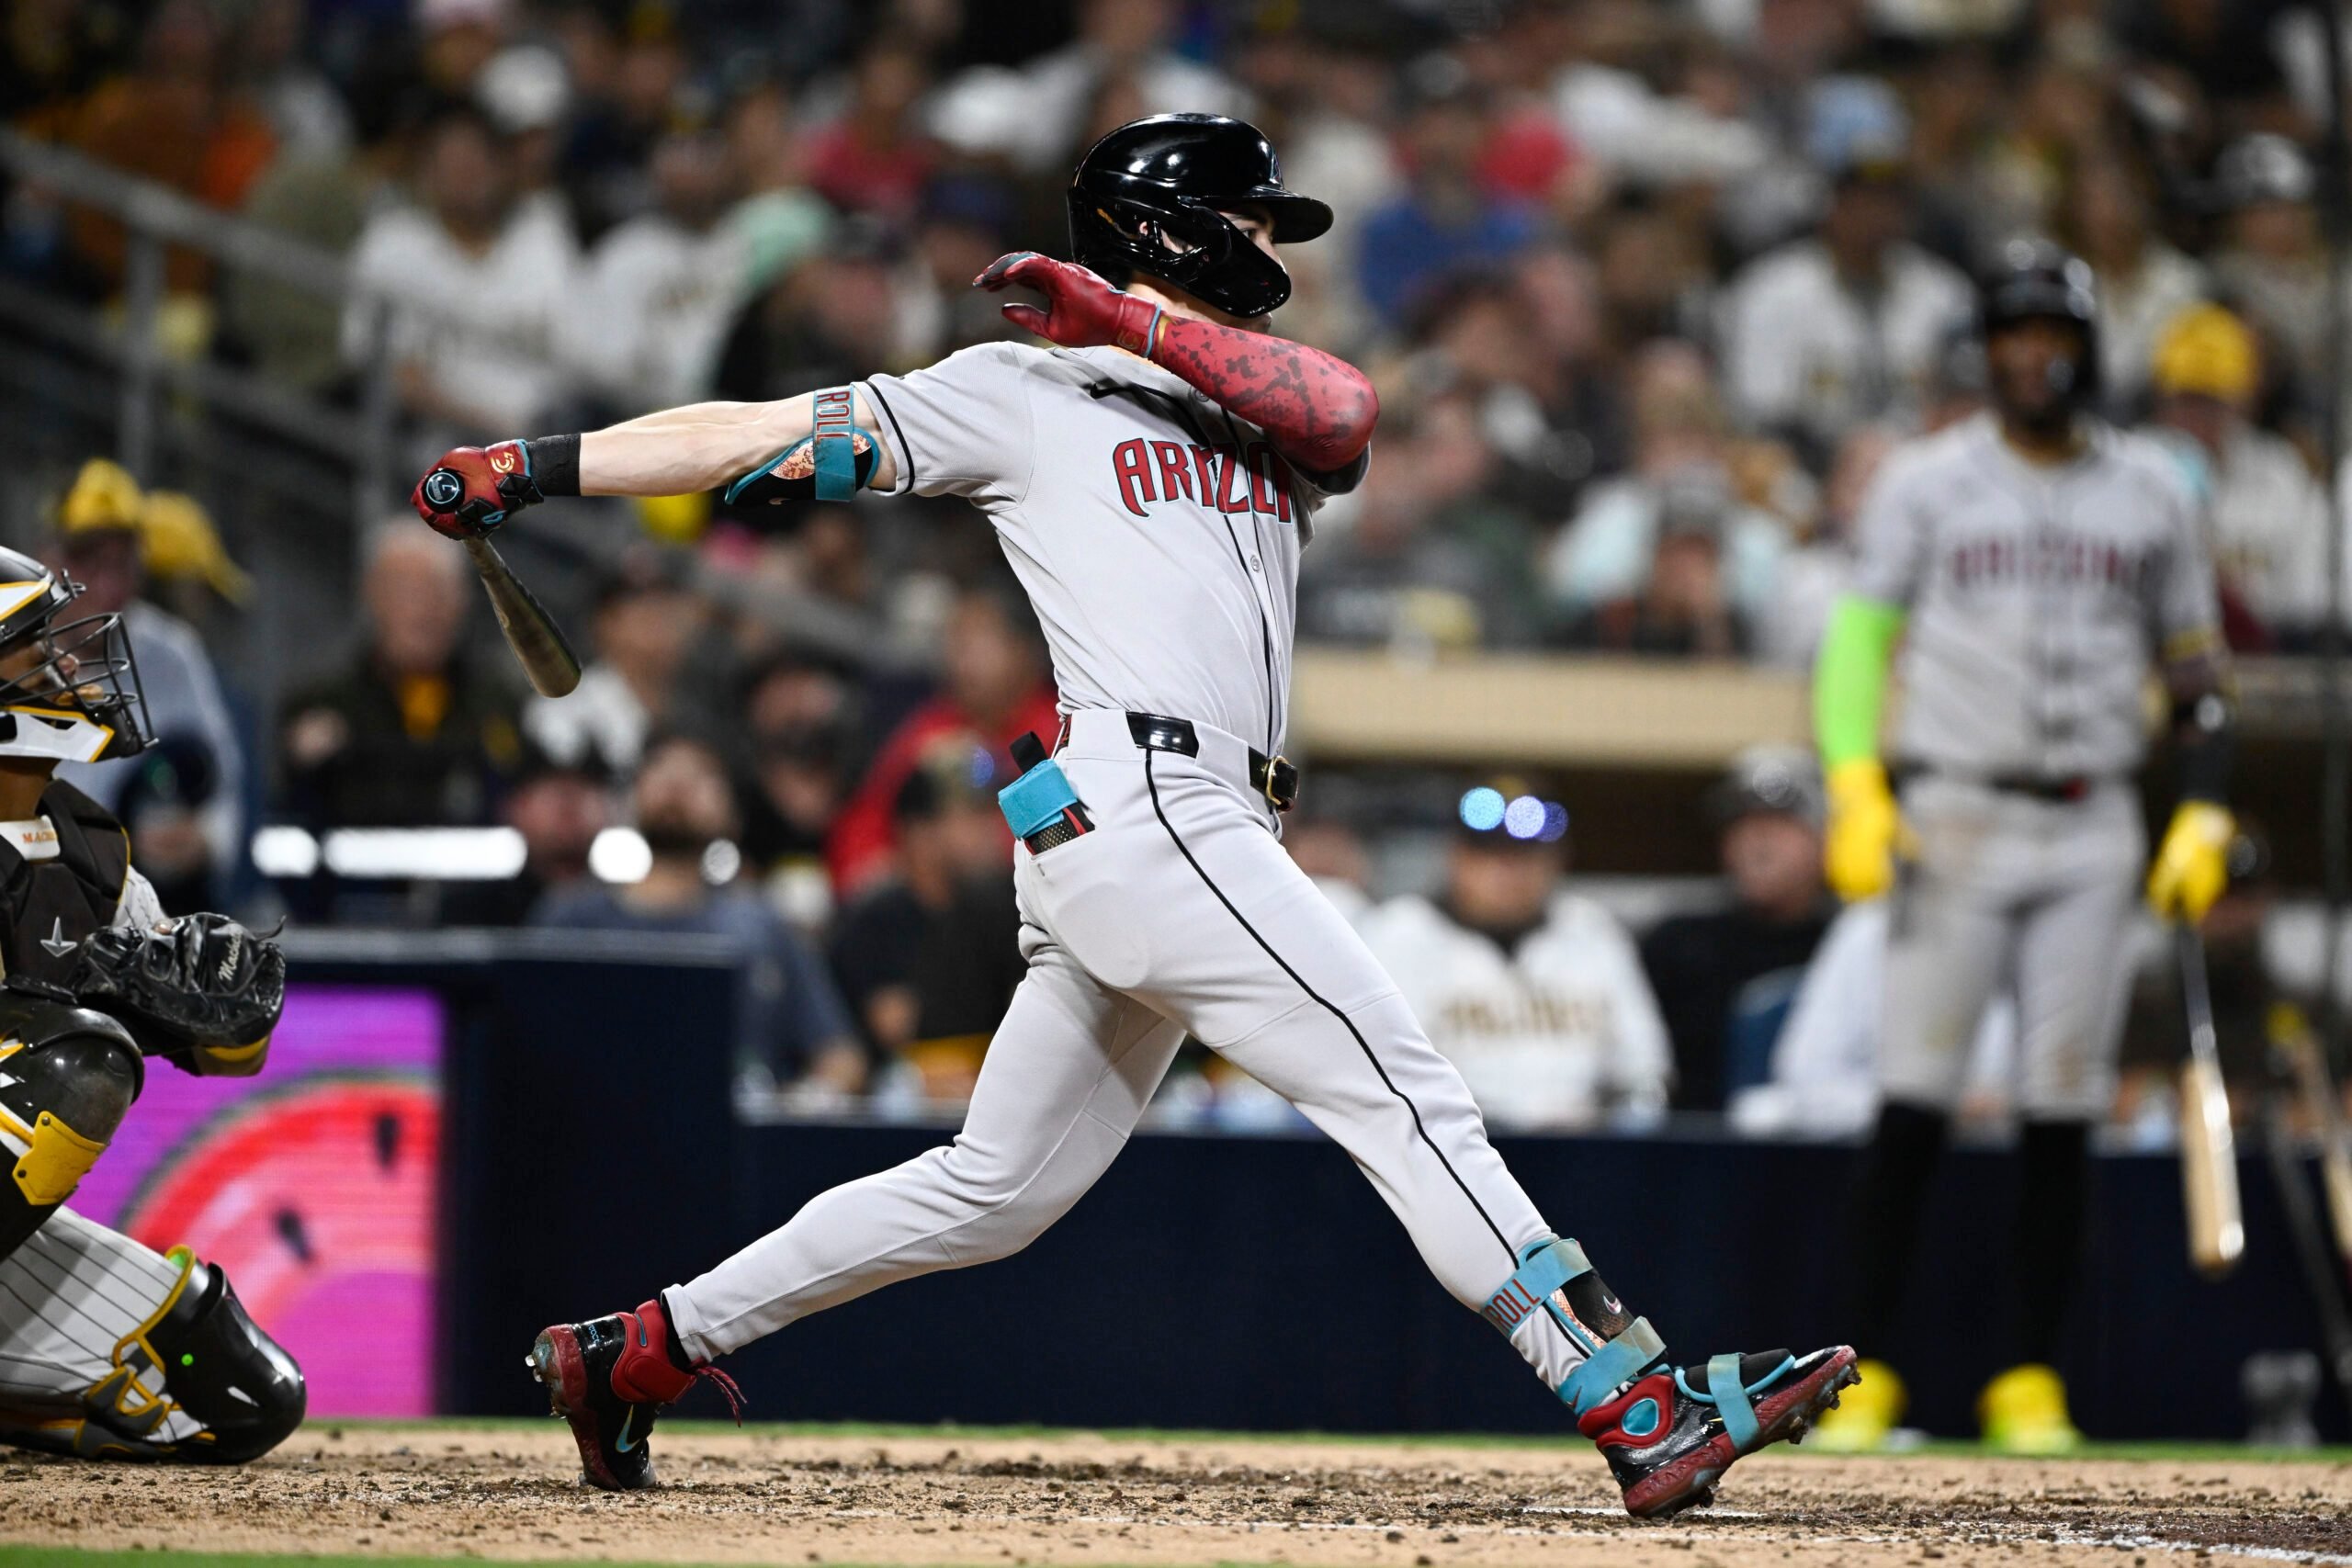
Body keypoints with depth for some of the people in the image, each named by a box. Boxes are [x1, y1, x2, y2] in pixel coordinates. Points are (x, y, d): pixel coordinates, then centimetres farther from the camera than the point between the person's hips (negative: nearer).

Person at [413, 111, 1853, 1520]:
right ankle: (1640, 1408, -17)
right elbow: (772, 434, 6)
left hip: (1199, 844, 8)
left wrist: (1132, 320, -2)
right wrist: (534, 468, 0)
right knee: (1407, 1096, -13)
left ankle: (641, 1353, 20)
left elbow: (1344, 408, 1)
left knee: (997, 1191, 12)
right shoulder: (1026, 393, 7)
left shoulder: (1273, 424, 25)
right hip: (1136, 806, -8)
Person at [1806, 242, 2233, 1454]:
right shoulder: (1927, 482, 4)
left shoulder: (2150, 491, 11)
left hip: (2092, 831, 2)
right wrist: (1856, 790, -11)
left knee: (2063, 1109, -1)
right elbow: (1858, 635, 2)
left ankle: (2032, 1381, 6)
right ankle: (1867, 1374, -3)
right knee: (1913, 1102, -7)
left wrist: (2204, 811, 4)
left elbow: (2193, 664, 15)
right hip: (1954, 818, -2)